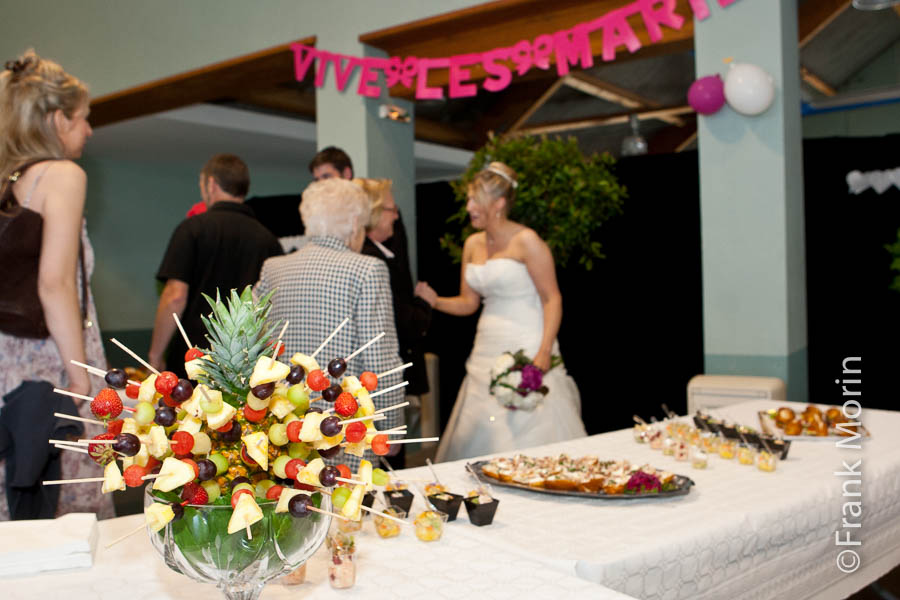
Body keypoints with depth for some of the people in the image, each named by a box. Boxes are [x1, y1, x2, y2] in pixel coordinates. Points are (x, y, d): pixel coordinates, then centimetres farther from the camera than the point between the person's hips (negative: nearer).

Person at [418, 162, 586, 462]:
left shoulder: (526, 241, -9)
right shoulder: (473, 244, 11)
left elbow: (552, 298, -10)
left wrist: (544, 351, -20)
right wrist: (436, 301, -5)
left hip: (526, 348, -6)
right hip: (488, 351, 7)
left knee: (531, 432, -5)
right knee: (482, 435, 6)